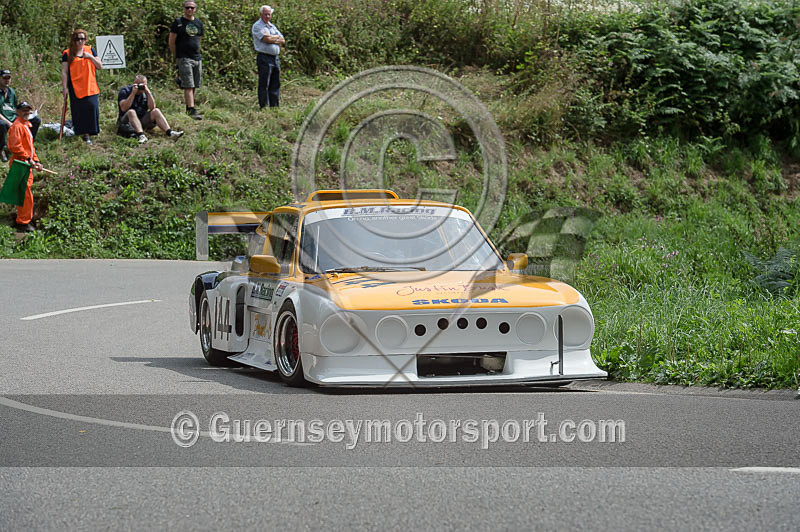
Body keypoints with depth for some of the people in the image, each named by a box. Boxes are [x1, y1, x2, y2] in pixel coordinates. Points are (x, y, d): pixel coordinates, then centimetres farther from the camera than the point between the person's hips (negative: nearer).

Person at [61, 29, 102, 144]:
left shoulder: (90, 50, 10)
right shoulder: (67, 54, 2)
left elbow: (100, 66, 9)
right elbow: (64, 72, 2)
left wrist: (90, 57, -6)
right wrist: (64, 87, -5)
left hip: (90, 86, 2)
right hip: (75, 87, -1)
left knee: (92, 107, -12)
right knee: (79, 111, -4)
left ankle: (91, 131, 2)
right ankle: (85, 134, 4)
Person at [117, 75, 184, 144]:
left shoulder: (146, 92, 4)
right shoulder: (125, 91, -7)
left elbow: (152, 108, -10)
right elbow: (124, 108, -22)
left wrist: (148, 93, -19)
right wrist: (133, 93, -24)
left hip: (142, 121, 4)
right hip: (126, 121, -4)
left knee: (156, 111, -16)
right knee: (131, 112, -34)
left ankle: (170, 132, -32)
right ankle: (141, 135, -51)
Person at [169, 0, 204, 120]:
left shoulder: (199, 23, 15)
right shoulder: (178, 22, -1)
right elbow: (171, 41, -1)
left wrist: (197, 53, 17)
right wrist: (176, 56, 0)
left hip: (197, 58, 6)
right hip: (184, 58, -6)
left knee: (194, 86, 8)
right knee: (188, 86, -13)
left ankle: (188, 108, 18)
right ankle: (192, 110, -20)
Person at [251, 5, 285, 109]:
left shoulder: (272, 26, 18)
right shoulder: (257, 26, -5)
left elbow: (283, 40, 10)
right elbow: (266, 40, -18)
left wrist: (272, 38, -6)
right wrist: (277, 38, -1)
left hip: (275, 58, 8)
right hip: (264, 58, -7)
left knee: (275, 84, 9)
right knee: (264, 84, -6)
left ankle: (274, 107, 14)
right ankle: (263, 107, -4)